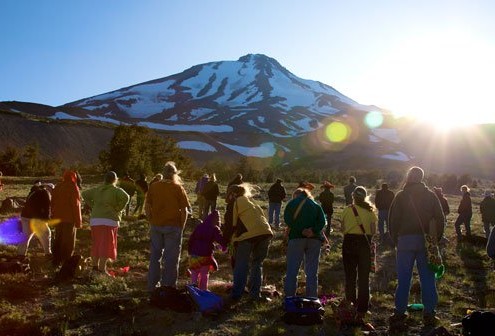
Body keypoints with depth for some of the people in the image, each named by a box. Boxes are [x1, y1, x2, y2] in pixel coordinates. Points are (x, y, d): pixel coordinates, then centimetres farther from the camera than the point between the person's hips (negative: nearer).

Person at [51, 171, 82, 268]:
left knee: (58, 240, 16)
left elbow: (53, 203, 16)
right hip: (69, 219, -7)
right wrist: (78, 220, -10)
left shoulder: (57, 187, 11)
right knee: (69, 242, -1)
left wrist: (53, 216, 23)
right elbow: (75, 205, -15)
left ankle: (56, 261, 21)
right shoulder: (73, 188, -12)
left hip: (58, 218, 7)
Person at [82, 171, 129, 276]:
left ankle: (95, 265, 21)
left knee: (96, 244, 15)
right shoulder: (116, 190, -4)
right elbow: (125, 197, -21)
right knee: (106, 245, -1)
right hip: (109, 221, -5)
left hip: (95, 220, 5)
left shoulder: (97, 189, 12)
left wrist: (92, 206, 11)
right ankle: (102, 269, -5)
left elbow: (84, 194, 14)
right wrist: (118, 209, -9)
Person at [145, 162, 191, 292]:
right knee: (171, 257, 7)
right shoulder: (178, 188, -7)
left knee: (155, 256, 15)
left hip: (156, 226, 3)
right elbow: (184, 210, -7)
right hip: (173, 227, -3)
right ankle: (168, 286, 13)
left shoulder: (153, 186, 1)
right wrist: (182, 226, 3)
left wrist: (152, 221, 11)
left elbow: (147, 207, 2)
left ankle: (152, 285, 22)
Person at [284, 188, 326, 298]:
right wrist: (313, 231, -11)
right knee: (312, 272, 8)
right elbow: (322, 221, 0)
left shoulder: (292, 203, 9)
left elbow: (287, 220, -6)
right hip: (314, 239, 3)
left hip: (296, 238, -2)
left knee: (292, 271, 2)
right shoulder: (316, 205, 17)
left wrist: (301, 230, -9)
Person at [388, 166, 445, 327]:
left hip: (405, 240, -1)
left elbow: (392, 219, -3)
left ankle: (399, 313, 8)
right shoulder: (430, 195, 4)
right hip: (425, 241, 1)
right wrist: (436, 239, 9)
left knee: (403, 278, 5)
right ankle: (429, 314, 10)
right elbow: (440, 219, 3)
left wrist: (395, 238, 7)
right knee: (427, 278, 7)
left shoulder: (401, 195, -2)